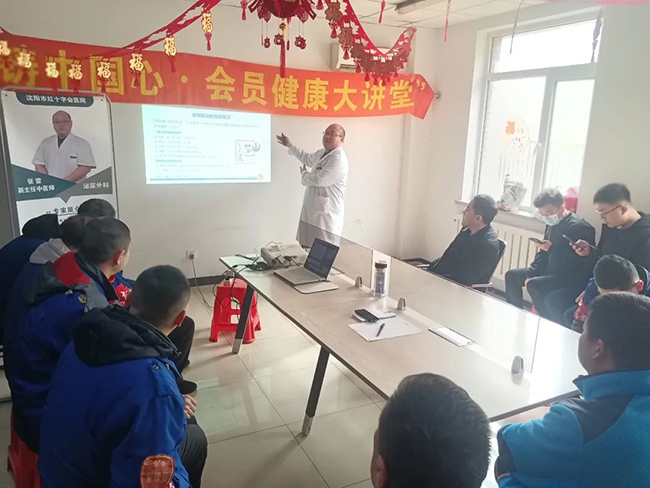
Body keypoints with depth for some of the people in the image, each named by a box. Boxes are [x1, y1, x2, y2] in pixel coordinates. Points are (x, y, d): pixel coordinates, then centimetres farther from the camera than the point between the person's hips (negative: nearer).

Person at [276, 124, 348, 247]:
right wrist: (290, 145, 42)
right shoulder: (322, 153, 15)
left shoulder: (338, 159, -17)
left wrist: (304, 174, -2)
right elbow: (307, 158, 37)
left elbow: (319, 180, -24)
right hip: (312, 212, 10)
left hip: (326, 216, -10)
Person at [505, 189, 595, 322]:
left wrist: (551, 248, -27)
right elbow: (543, 254, 15)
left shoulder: (579, 227, -20)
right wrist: (530, 273, 3)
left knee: (533, 285, -30)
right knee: (512, 275, 5)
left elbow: (574, 265, -25)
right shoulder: (552, 224, 6)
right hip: (551, 271, 9)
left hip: (572, 278, -9)